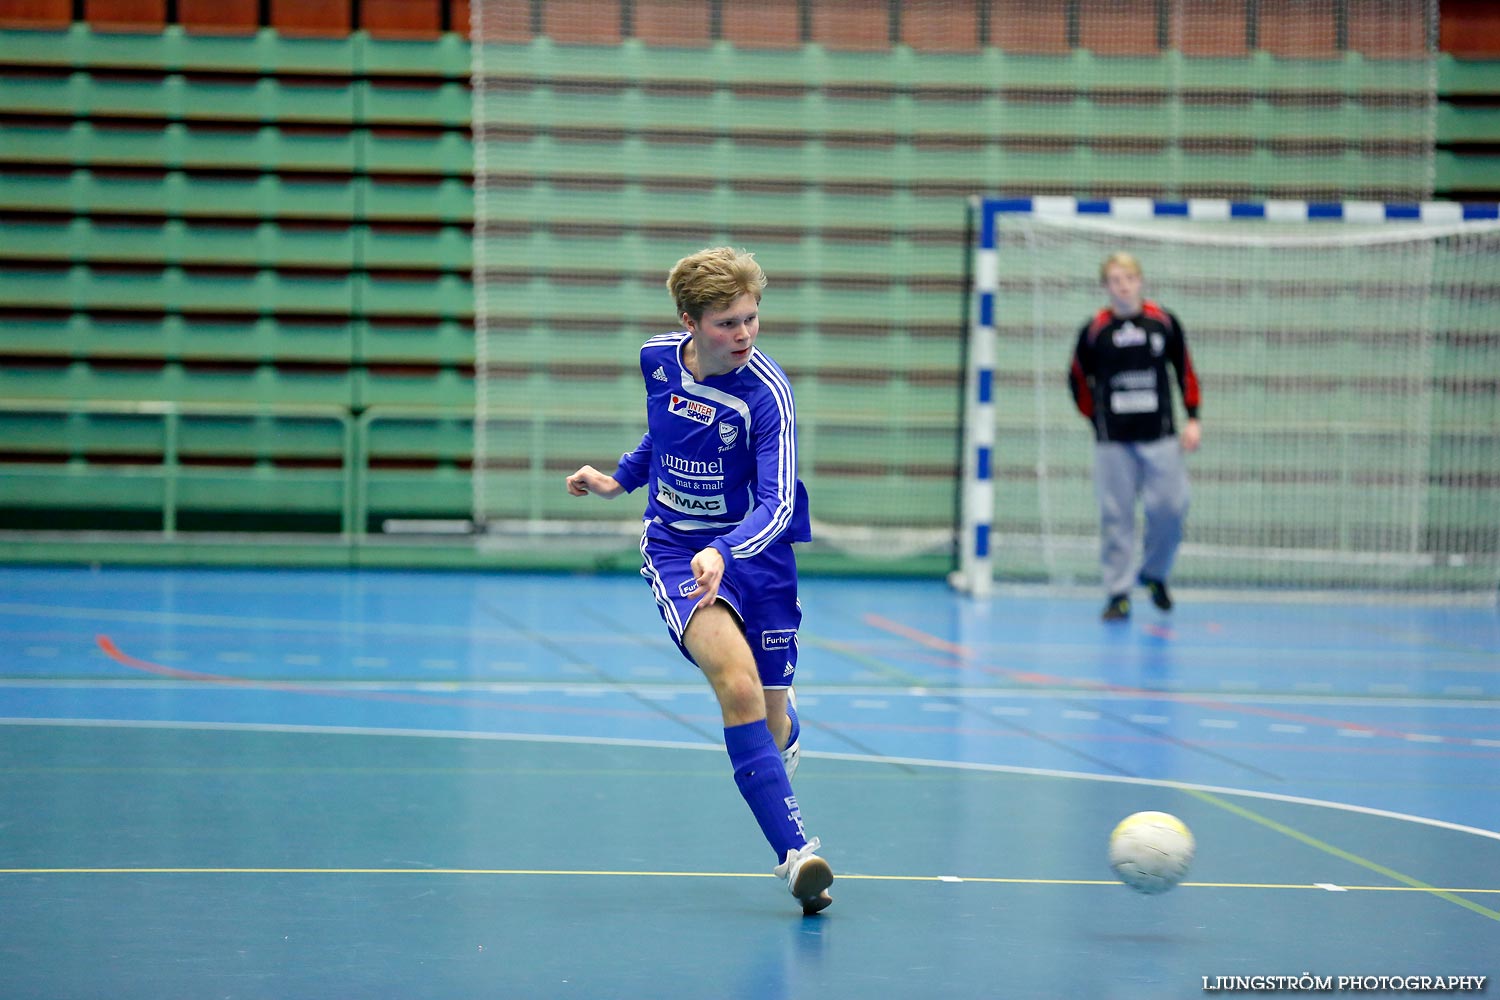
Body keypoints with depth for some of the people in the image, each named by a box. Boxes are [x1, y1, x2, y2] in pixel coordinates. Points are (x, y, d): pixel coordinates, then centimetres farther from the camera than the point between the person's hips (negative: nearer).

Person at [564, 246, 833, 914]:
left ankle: (783, 726, 47)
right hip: (675, 550, 1)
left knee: (768, 721, 4)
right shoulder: (659, 360, -4)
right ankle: (794, 849, -32)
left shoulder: (766, 393, -18)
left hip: (754, 552, -1)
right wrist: (620, 479, 16)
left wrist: (726, 551, -43)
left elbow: (777, 505, -27)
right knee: (735, 677, -27)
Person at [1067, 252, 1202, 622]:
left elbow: (1185, 369, 10)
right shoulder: (1094, 330, 0)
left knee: (1170, 508, -4)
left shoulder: (1164, 322, 2)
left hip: (1160, 436, 1)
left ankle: (1154, 573, 21)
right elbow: (1078, 379, 12)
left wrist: (1192, 418, 5)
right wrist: (1097, 417, 7)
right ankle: (1118, 593, 5)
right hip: (1113, 441, -1)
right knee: (1116, 515, -2)